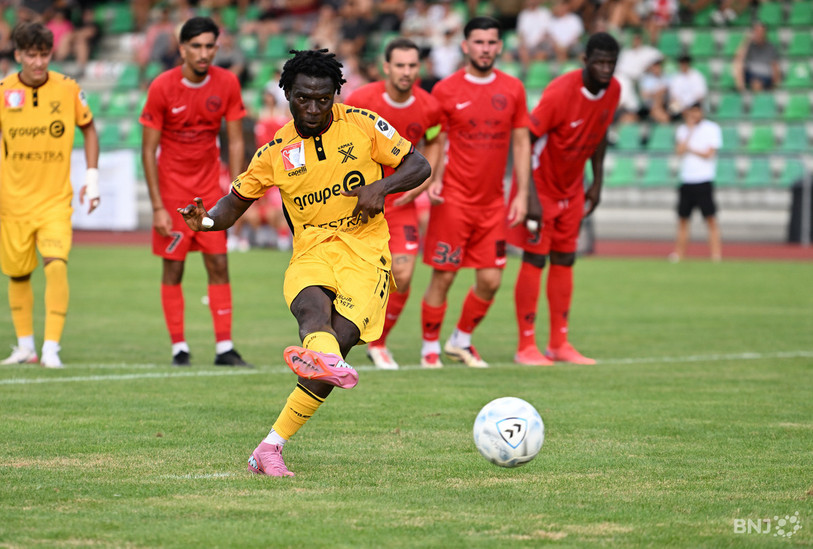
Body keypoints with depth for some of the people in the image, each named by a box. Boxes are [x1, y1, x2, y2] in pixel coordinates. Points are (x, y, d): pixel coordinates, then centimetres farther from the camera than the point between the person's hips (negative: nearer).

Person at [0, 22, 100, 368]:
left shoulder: (68, 90, -5)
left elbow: (88, 129, 11)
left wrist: (92, 177, 6)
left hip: (55, 199, -1)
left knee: (56, 265, -19)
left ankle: (51, 349, -15)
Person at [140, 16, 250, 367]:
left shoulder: (227, 84, -5)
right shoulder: (162, 87, -13)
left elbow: (235, 141, 2)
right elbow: (149, 150, -9)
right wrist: (158, 207, -13)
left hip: (210, 189, 2)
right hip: (172, 189, -2)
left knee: (219, 265, -2)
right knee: (173, 268, -2)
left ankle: (224, 348, -1)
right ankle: (179, 347, 6)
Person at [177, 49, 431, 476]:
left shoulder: (363, 125, 3)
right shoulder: (276, 152, 7)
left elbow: (419, 166, 7)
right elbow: (235, 203, 14)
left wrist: (380, 187, -12)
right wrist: (206, 220, -9)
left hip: (365, 252, -1)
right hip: (311, 252, 1)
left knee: (339, 339, -23)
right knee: (313, 306, -36)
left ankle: (271, 447, -20)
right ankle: (324, 357, -72)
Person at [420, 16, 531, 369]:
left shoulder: (512, 89, 6)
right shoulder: (445, 91, -3)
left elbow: (521, 142, 10)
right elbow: (434, 143, 2)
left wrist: (522, 194, 4)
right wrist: (432, 180, -16)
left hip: (493, 202, 3)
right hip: (453, 198, -3)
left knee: (490, 281, 3)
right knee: (443, 277, -4)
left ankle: (461, 341, 24)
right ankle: (430, 347, 11)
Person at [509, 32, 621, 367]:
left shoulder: (613, 91, -6)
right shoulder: (560, 92, -26)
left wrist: (597, 182, 11)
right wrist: (530, 197, -27)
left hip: (572, 188, 7)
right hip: (541, 184, -7)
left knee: (564, 260, 8)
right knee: (535, 260, -6)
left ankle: (559, 344, 13)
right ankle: (526, 346, -2)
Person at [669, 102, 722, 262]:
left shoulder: (712, 128, 0)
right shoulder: (682, 130, 12)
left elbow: (708, 154, -7)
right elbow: (680, 151, -3)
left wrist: (689, 148, -1)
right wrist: (690, 130, -5)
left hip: (704, 181, -4)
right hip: (686, 181, 4)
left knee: (711, 219, -7)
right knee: (683, 219, 7)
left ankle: (716, 253, -9)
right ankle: (679, 253, 12)